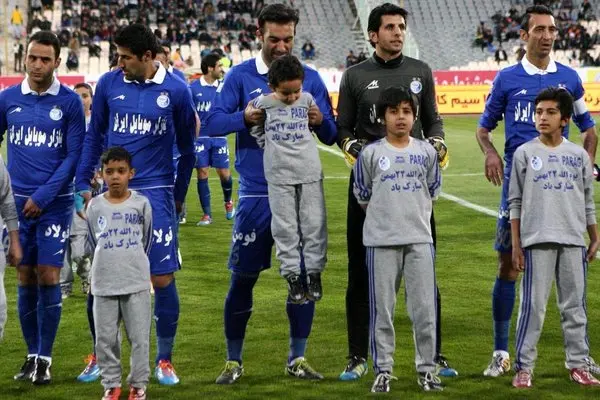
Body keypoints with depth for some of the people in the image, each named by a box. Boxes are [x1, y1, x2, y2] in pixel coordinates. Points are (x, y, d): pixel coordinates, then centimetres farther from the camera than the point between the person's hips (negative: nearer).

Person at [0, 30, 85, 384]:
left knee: (48, 278, -4)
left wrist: (43, 197, -11)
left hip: (55, 204, -2)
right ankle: (32, 355, 15)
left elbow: (74, 155, -5)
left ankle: (45, 358, 4)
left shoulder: (69, 102, -3)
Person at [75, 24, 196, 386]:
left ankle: (165, 359, 11)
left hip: (155, 192, -2)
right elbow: (95, 135, 11)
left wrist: (178, 196, 11)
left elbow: (186, 148, 8)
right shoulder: (108, 83, 1)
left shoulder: (175, 90, -3)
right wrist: (83, 182, 8)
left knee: (162, 278, -3)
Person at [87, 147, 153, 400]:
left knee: (139, 337, 2)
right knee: (105, 338, 6)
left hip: (137, 283, -1)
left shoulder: (141, 203, -3)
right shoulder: (94, 206, 0)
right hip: (103, 284, 1)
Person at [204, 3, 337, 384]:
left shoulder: (310, 78, 6)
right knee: (243, 278, 3)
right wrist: (245, 117, -24)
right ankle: (233, 361, 14)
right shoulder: (240, 76, 0)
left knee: (303, 276, 3)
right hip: (256, 196, -2)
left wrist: (320, 121, -17)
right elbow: (212, 123, -6)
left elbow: (331, 136, 5)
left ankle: (297, 359, 16)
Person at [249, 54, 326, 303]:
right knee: (285, 228, 0)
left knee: (314, 224, 3)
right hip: (279, 174, -1)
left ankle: (314, 273, 14)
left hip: (310, 172, 1)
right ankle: (292, 277, 6)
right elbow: (254, 129, 12)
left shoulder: (307, 100, 3)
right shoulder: (263, 104, -3)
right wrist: (269, 145, 5)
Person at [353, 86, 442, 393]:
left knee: (425, 308, 2)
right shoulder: (370, 154, -1)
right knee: (382, 309, 2)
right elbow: (362, 196, 7)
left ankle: (427, 369, 11)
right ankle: (383, 371, 10)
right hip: (381, 241, -2)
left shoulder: (426, 152, 6)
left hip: (419, 240, 2)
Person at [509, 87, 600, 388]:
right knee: (533, 305, -3)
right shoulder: (525, 154, 2)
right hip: (536, 241, -3)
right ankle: (524, 367, 2)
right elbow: (515, 203, 3)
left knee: (575, 306, 7)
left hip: (573, 241, 3)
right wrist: (515, 245, -1)